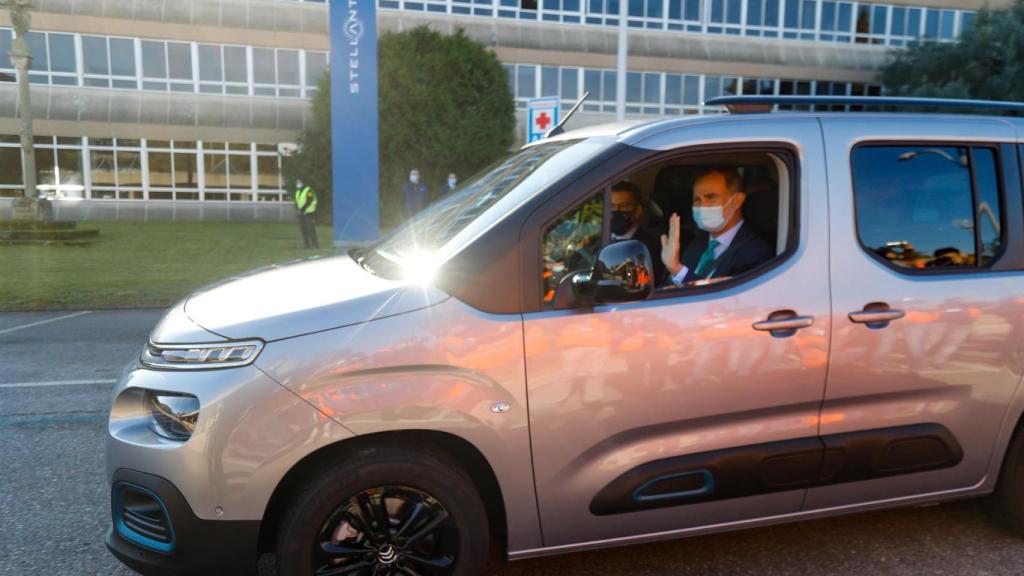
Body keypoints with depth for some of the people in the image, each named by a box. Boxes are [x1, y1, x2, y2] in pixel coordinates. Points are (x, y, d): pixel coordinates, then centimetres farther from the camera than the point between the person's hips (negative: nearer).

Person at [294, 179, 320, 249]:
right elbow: (296, 201, 17)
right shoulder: (297, 192, 17)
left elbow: (309, 201, -19)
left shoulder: (308, 191, -9)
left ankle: (315, 244, -5)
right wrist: (297, 207, -4)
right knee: (303, 229, 5)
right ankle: (307, 245, 11)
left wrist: (303, 209, -27)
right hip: (301, 214, 8)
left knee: (311, 230, -10)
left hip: (309, 213, -8)